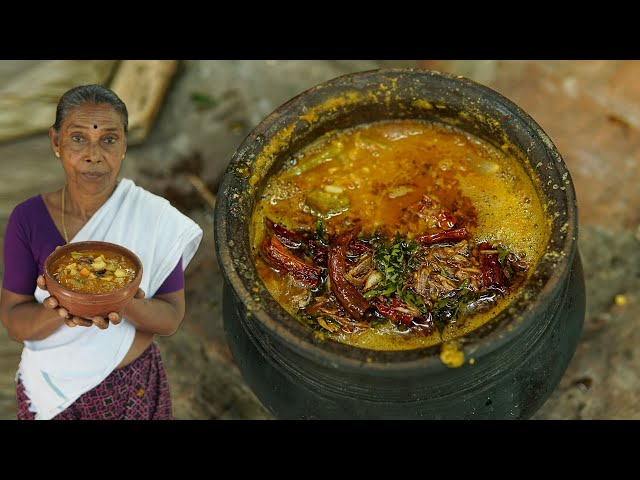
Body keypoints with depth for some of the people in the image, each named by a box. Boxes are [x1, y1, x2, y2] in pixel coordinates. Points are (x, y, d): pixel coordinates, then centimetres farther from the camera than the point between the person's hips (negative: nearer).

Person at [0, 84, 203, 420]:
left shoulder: (156, 218, -15)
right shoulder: (28, 218, -12)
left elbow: (171, 318, -11)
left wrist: (127, 305, -31)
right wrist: (60, 309, -30)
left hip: (132, 389, 0)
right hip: (49, 390, 1)